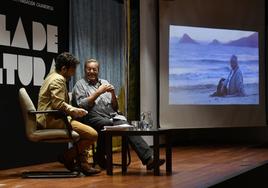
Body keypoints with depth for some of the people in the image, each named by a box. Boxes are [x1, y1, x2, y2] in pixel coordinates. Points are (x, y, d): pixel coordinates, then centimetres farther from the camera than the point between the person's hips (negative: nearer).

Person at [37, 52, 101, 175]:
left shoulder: (53, 76, 20)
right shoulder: (58, 80, -13)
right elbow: (58, 104, -24)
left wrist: (74, 110, 13)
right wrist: (74, 111, -12)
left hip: (51, 119, 12)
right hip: (54, 120, -12)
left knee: (83, 128, 28)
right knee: (92, 135, -17)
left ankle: (83, 164, 17)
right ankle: (66, 157, -2)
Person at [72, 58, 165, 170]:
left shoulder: (104, 83, 26)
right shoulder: (80, 85, 12)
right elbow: (82, 105, -6)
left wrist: (113, 94, 4)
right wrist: (98, 92, -7)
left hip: (112, 116, 4)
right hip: (94, 118, -4)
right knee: (107, 123, -38)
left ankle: (148, 158, -41)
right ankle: (100, 157, -17)